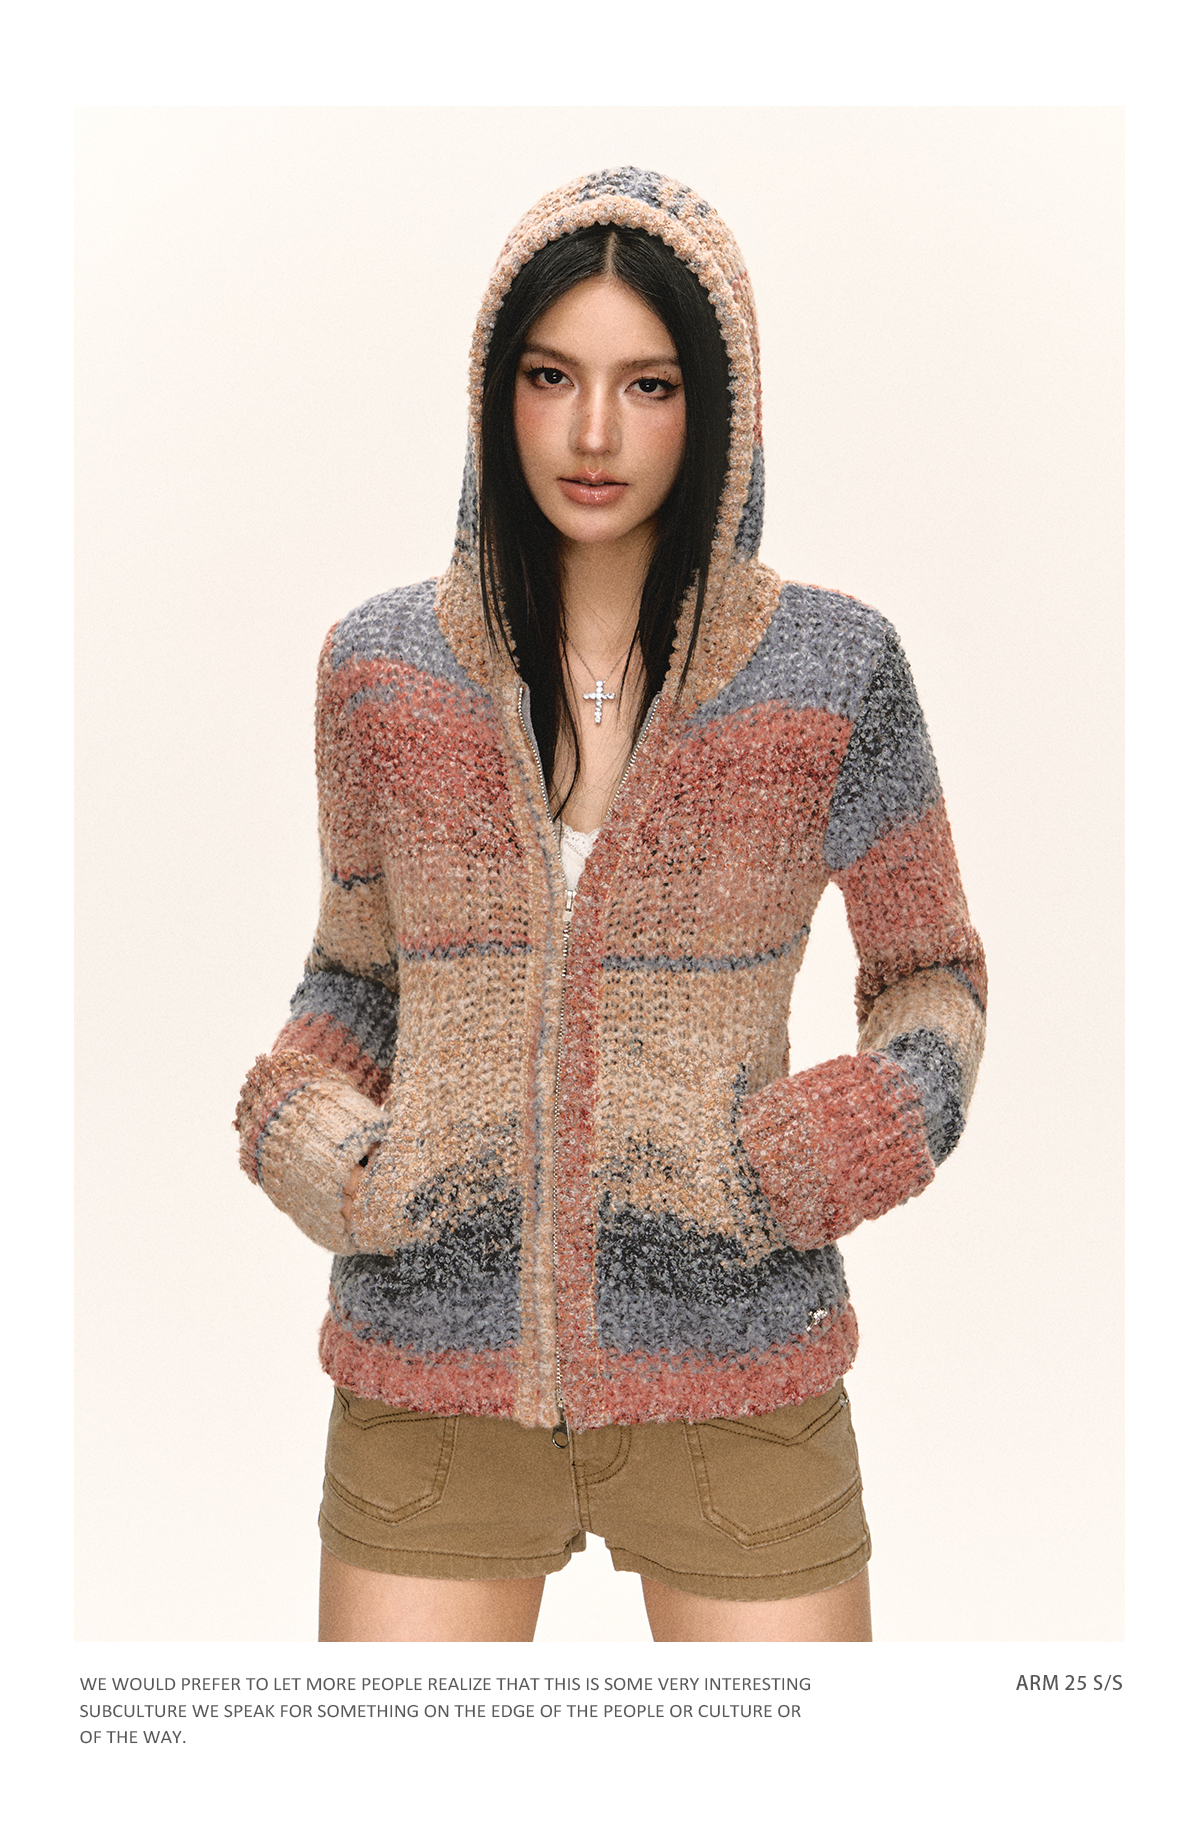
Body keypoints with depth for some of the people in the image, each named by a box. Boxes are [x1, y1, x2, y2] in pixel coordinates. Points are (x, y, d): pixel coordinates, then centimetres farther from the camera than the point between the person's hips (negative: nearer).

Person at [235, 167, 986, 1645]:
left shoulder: (831, 671, -3)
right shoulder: (382, 667, 2)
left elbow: (934, 976, 8)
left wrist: (813, 1162, -10)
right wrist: (309, 1139, -5)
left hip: (730, 1384, -1)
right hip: (433, 1381, 1)